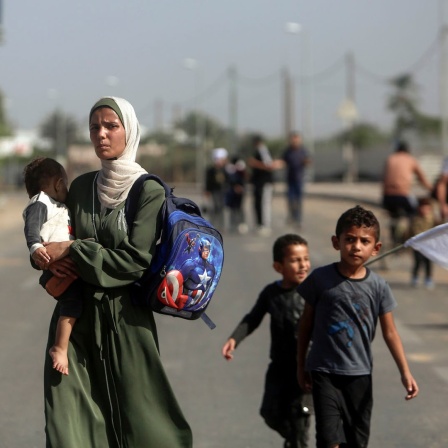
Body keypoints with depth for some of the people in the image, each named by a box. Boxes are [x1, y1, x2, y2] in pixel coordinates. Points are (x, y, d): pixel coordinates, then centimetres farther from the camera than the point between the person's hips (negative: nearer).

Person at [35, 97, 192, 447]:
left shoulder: (150, 192, -6)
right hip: (76, 316, 4)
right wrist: (52, 260, -6)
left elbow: (135, 260, -13)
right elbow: (58, 238, 17)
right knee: (68, 419, -3)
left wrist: (72, 251, -13)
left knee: (137, 418, 0)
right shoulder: (81, 187, 10)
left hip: (125, 315, -4)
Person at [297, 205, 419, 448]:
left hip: (359, 375, 2)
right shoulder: (320, 279, -6)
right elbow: (306, 323, 4)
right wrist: (301, 365, 8)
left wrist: (405, 372, -3)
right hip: (325, 373, -2)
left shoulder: (378, 286, -2)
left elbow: (390, 332, 3)